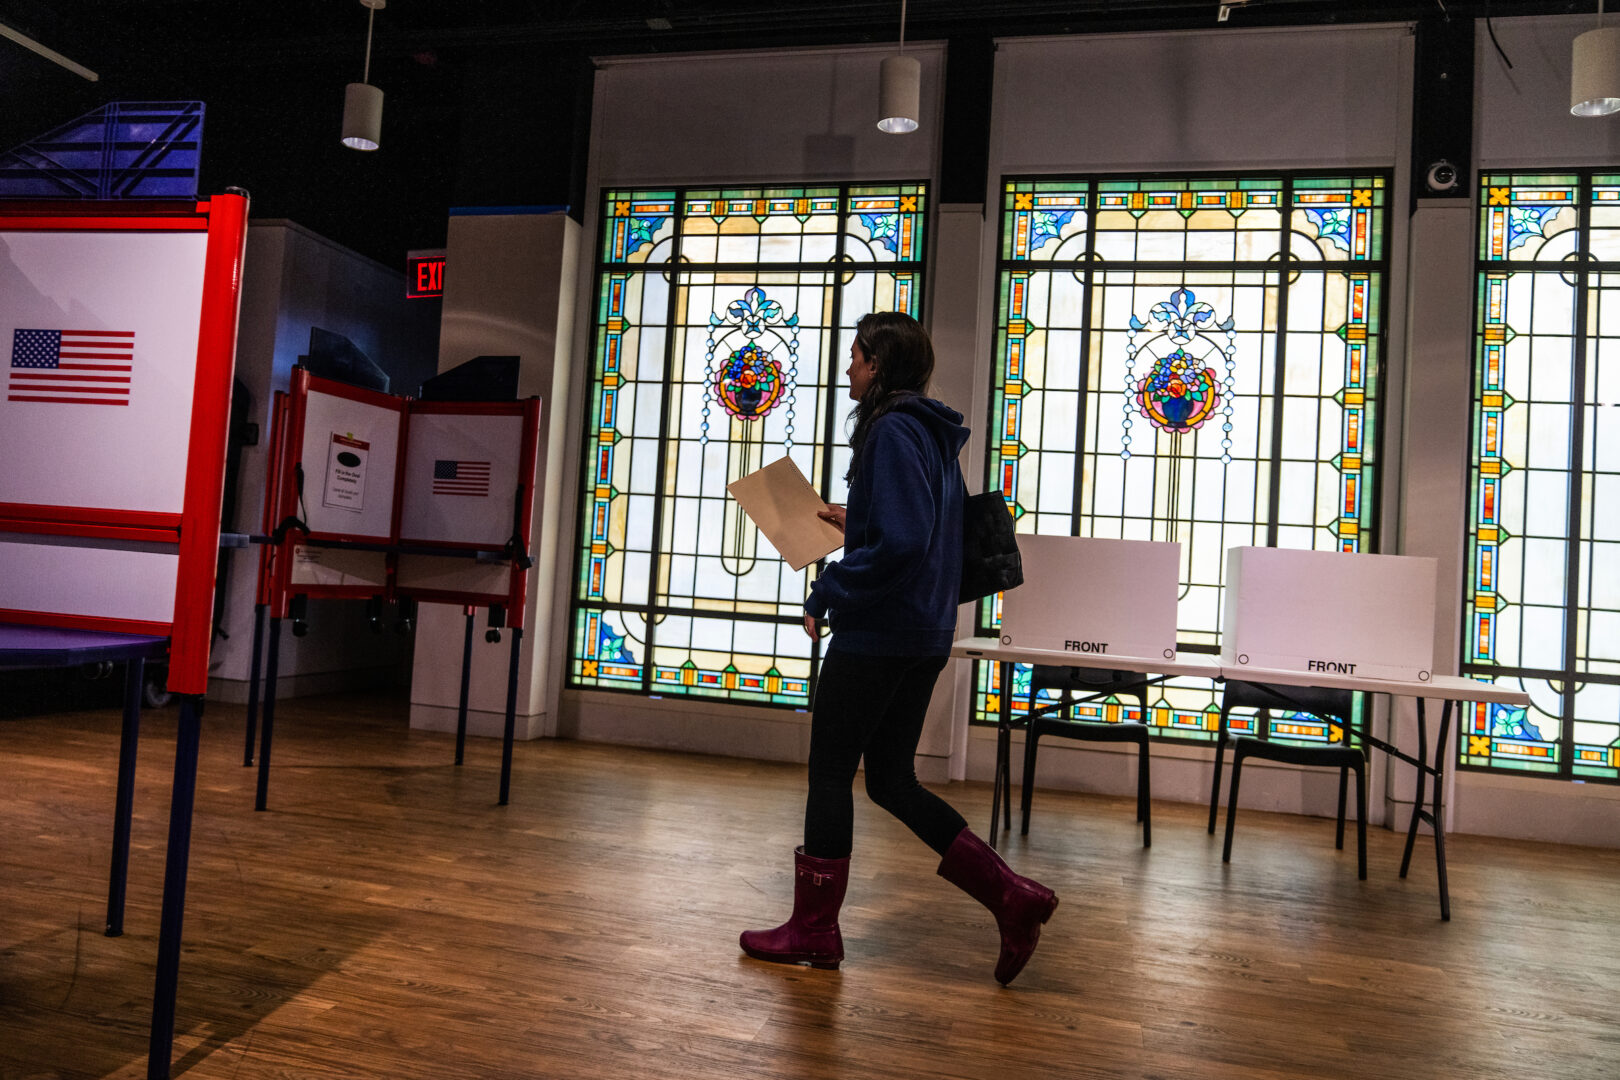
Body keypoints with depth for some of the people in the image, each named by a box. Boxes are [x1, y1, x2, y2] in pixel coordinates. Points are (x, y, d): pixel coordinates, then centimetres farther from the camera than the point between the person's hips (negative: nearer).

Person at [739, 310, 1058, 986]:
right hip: (924, 638, 10)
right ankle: (1013, 897, 11)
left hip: (876, 635, -10)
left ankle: (813, 930, 16)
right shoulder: (933, 436, 16)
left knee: (830, 773, 4)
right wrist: (854, 523, 20)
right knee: (891, 780, 14)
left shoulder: (892, 432, -14)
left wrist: (826, 593, -15)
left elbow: (901, 545, -24)